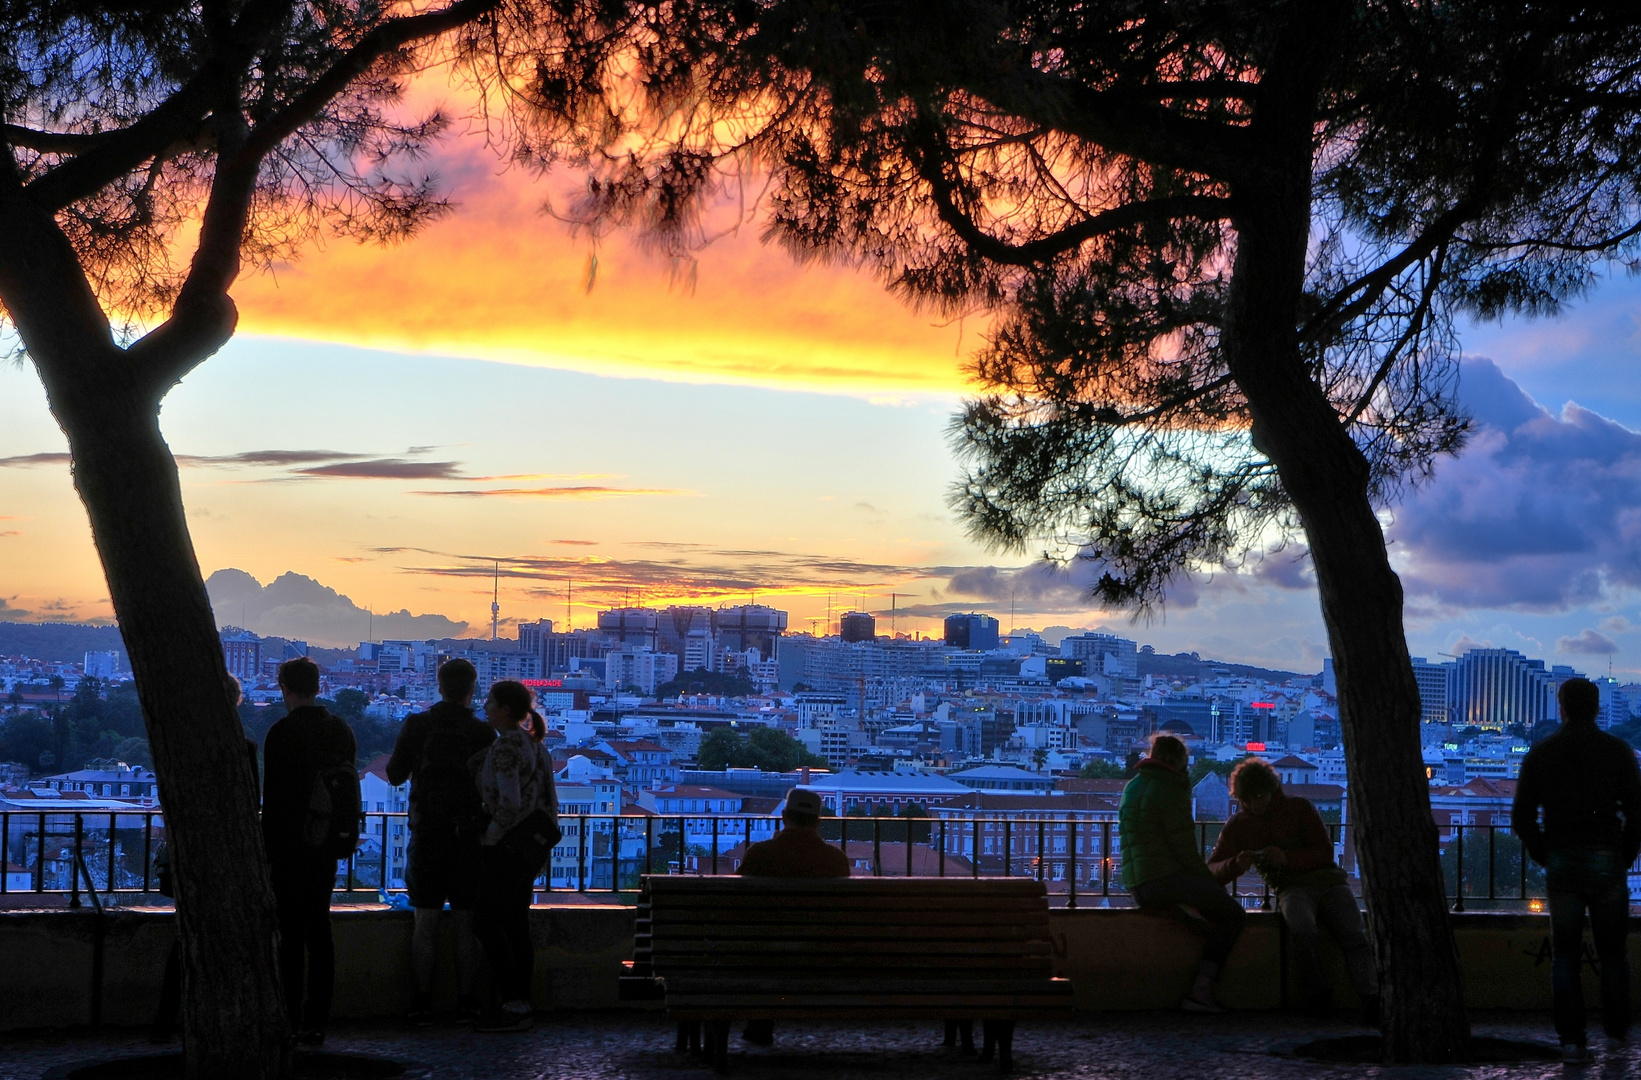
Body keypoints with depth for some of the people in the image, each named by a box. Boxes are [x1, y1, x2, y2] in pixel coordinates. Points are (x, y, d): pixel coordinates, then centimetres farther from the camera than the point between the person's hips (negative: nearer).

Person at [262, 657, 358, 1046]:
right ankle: (316, 1021, 11)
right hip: (327, 847, 6)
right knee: (320, 930, 10)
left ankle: (292, 1023, -3)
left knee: (291, 934, -3)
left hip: (290, 846, -6)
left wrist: (267, 853, -9)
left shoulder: (282, 732, -12)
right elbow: (350, 790, 12)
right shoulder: (341, 730, 8)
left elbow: (273, 798, -13)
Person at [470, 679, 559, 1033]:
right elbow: (549, 801, 13)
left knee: (486, 922, -4)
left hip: (504, 846, -9)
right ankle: (521, 1005, 12)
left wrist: (489, 838, -13)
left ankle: (512, 1006, -5)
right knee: (515, 923, 11)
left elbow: (509, 802, -25)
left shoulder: (505, 746, -17)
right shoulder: (535, 745, 11)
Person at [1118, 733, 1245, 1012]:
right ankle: (1201, 989, -12)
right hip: (1168, 880, -9)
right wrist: (1211, 881, 0)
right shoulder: (1169, 790, -9)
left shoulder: (1133, 787, 18)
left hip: (1139, 887, 9)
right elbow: (1185, 849, -14)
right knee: (1233, 914, -1)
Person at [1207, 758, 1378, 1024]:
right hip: (1292, 889, -1)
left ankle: (1371, 998, -44)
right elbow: (1212, 871, 8)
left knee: (1355, 937, -27)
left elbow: (1326, 851, 3)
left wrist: (1288, 859, -15)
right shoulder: (1238, 825, 12)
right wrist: (1237, 864, -15)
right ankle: (1315, 994, -19)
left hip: (1328, 881, 1)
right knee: (1303, 929, -36)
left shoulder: (1299, 807, 9)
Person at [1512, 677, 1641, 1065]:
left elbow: (1522, 818, 0)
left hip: (1561, 863, 1)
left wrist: (1545, 857, 11)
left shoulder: (1539, 754, 2)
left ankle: (1572, 1041, -1)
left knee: (1564, 955, 5)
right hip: (1607, 862, -1)